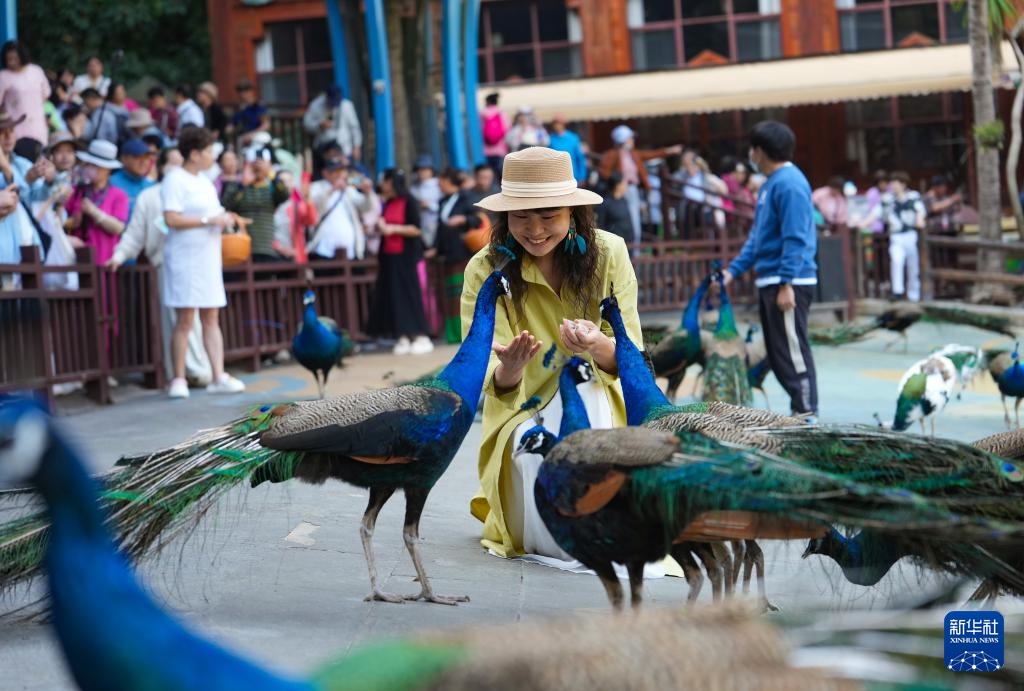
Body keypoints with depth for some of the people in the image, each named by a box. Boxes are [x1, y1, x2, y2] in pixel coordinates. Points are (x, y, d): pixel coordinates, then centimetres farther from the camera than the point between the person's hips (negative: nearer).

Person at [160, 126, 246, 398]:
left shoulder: (204, 181, 18)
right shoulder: (175, 180, -9)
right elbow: (172, 219, -19)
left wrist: (224, 219, 6)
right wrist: (209, 220, -19)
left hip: (208, 257, 8)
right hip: (185, 258, -8)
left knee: (211, 317, 5)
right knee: (185, 320, -7)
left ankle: (218, 376, 5)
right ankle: (178, 380, 0)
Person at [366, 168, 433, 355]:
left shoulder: (408, 201, -8)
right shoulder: (387, 204, 13)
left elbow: (416, 229, -13)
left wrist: (393, 229, -18)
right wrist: (380, 227, 1)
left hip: (406, 257, -7)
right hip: (389, 256, 7)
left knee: (410, 294, -6)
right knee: (393, 296, 2)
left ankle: (421, 337, -2)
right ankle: (403, 338, 4)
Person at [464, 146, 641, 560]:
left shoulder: (609, 253, -7)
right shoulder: (485, 271, -9)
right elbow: (495, 385, -14)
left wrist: (598, 345, -36)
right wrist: (509, 368, -40)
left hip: (601, 409, 0)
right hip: (522, 418, 0)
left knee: (584, 389, -33)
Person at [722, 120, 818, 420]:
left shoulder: (789, 183, -14)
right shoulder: (771, 183, 15)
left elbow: (795, 239, -19)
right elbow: (758, 236, 20)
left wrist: (786, 284, -23)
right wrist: (733, 270, 17)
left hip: (789, 283, -10)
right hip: (769, 281, 10)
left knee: (792, 350, -6)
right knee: (777, 353, 13)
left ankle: (807, 414, 0)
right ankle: (800, 409, 19)